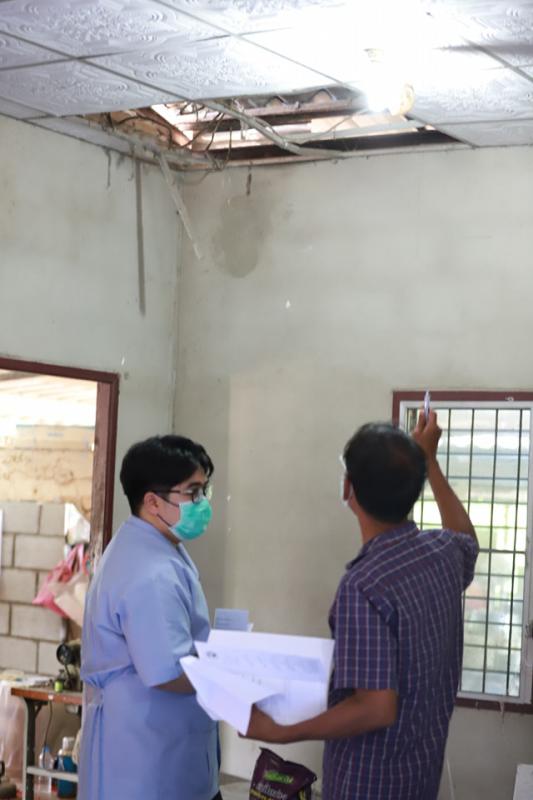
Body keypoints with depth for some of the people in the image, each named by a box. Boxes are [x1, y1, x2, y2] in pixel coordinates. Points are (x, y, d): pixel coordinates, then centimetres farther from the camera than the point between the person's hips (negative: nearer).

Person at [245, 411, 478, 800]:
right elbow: (467, 536, 23)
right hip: (422, 767, 8)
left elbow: (376, 708, -27)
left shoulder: (363, 586, -28)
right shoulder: (444, 552, -5)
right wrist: (429, 461, 28)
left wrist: (280, 733, -18)